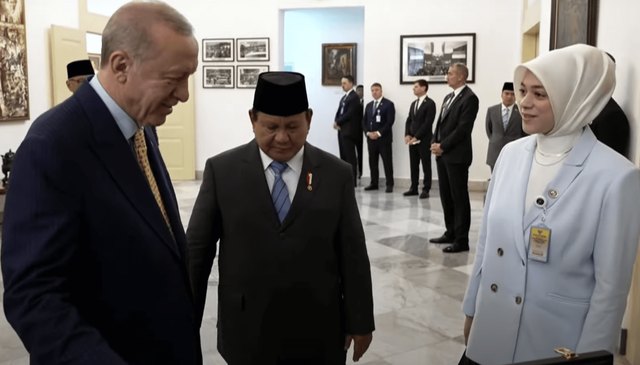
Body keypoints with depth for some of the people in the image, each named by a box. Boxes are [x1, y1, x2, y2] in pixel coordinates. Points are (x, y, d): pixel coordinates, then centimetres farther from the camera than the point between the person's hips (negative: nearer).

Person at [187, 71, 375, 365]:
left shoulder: (337, 174, -2)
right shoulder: (221, 171, -4)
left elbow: (353, 254, 0)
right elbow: (196, 249, -1)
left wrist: (360, 322, 2)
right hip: (247, 334, 0)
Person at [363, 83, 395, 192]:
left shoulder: (388, 104, -2)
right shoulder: (369, 105, 17)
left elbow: (390, 121, -11)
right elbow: (365, 121, 14)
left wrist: (379, 133, -16)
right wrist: (368, 133, -4)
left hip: (384, 138, -6)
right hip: (371, 138, 6)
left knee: (387, 162, -3)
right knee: (372, 162, 7)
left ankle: (389, 184, 1)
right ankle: (374, 183, 14)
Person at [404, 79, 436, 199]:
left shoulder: (430, 103, -8)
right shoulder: (413, 103, 16)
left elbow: (428, 123, -15)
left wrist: (416, 137, -16)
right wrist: (407, 135, -1)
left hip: (424, 140, -7)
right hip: (412, 140, 7)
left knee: (426, 165, 1)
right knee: (413, 165, 9)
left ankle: (426, 189, 5)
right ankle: (414, 188, 16)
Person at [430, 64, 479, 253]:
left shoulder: (469, 98, -10)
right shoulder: (448, 97, 18)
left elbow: (463, 128, -17)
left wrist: (442, 146, -15)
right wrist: (434, 143, 1)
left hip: (457, 155, -9)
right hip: (442, 154, 9)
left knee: (459, 198, -3)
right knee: (446, 196, 13)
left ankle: (461, 240, 3)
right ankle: (451, 232, 24)